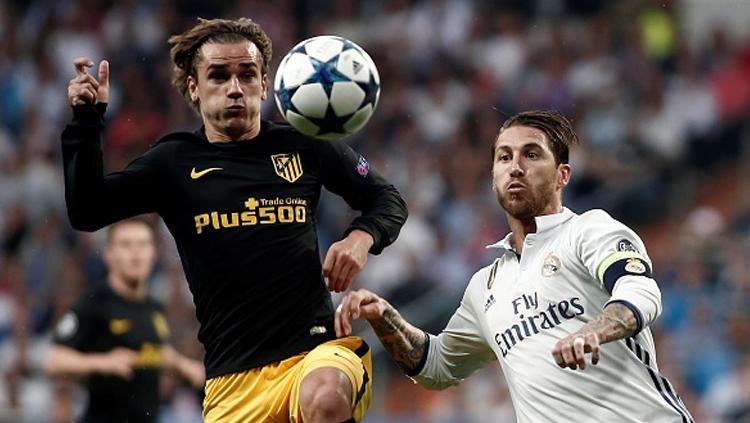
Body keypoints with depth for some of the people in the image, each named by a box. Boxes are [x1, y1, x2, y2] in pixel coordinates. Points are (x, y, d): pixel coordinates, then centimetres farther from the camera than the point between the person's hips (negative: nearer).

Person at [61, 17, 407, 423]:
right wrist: (87, 121, -8)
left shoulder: (303, 146, 8)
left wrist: (362, 237, -4)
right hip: (234, 376, 2)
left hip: (316, 345, -2)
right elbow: (87, 213, 0)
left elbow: (387, 200, 18)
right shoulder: (175, 162, 9)